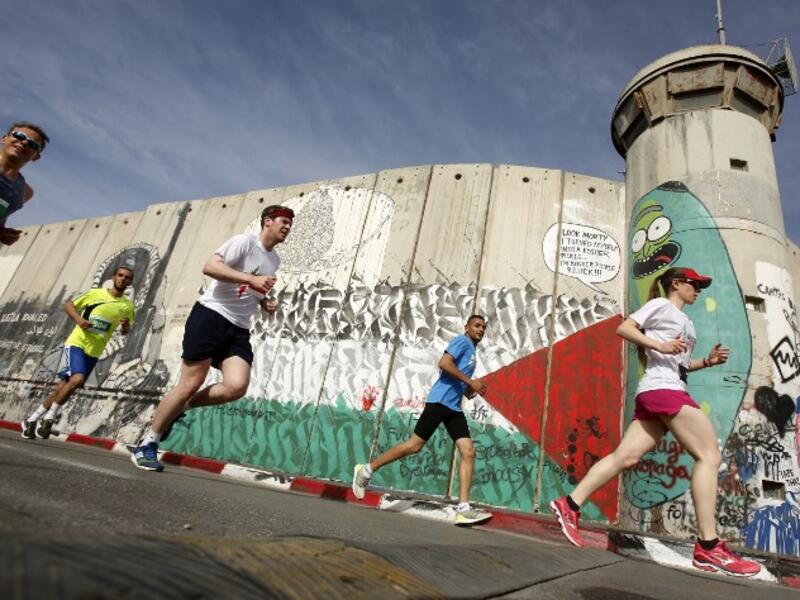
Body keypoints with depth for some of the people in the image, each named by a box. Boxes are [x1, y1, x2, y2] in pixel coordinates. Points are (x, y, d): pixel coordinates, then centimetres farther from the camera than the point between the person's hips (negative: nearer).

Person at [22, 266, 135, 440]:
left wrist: (125, 326, -12)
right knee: (77, 379, -25)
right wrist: (78, 319, -13)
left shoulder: (128, 306, 2)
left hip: (93, 352, 4)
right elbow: (68, 305, 7)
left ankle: (32, 419, 26)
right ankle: (49, 417, -4)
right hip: (76, 343, -4)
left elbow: (125, 331, 12)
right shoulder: (96, 293, -3)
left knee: (63, 387, 8)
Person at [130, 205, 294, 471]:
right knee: (190, 384, -6)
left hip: (239, 328, 7)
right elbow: (210, 267, -19)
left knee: (236, 386, -16)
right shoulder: (245, 241, -6)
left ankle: (181, 406, 10)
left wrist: (265, 303, 11)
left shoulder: (275, 260, 18)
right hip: (211, 315, -6)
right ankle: (147, 444, 13)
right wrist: (252, 279, -26)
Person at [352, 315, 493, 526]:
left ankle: (463, 509, -7)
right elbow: (444, 363, -18)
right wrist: (470, 382, -14)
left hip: (454, 407, 9)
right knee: (414, 445, -7)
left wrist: (470, 390, 12)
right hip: (440, 400, -9)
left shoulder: (471, 351, 25)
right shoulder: (462, 341, -2)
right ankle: (366, 470, 8)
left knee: (469, 452, -4)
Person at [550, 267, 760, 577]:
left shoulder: (685, 322, 30)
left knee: (625, 457, 0)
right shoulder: (661, 305, 4)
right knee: (709, 455, -9)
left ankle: (569, 505, -1)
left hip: (661, 392, 9)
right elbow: (624, 328, -8)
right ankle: (708, 547, -8)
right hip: (663, 388, -9)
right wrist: (658, 344, -19)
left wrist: (707, 361, 13)